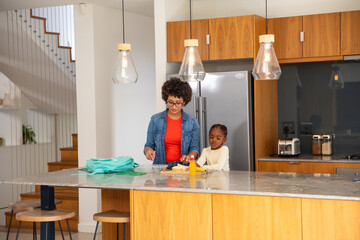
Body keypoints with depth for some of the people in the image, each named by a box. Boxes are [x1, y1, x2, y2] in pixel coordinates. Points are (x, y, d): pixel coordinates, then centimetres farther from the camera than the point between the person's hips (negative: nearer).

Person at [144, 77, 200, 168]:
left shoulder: (192, 122, 6)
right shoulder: (155, 120, 5)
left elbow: (194, 148, 8)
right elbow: (149, 145, 12)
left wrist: (189, 156, -13)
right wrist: (148, 150, -11)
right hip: (160, 168, 1)